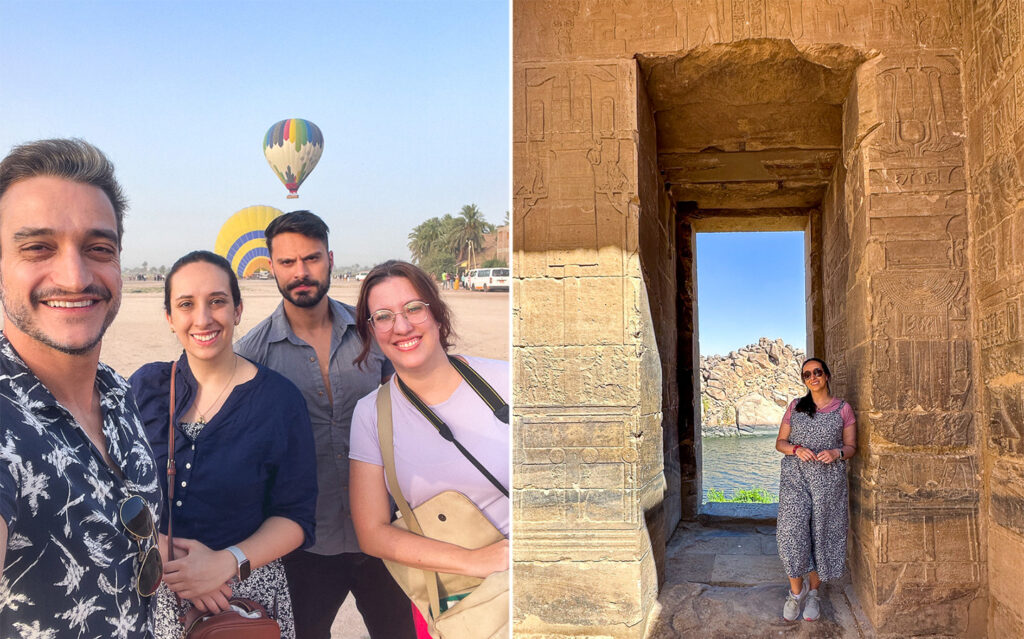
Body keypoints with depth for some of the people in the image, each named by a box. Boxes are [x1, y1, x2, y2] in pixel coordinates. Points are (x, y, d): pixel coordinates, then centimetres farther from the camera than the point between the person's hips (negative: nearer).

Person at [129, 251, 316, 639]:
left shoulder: (279, 399, -8)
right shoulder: (145, 387, -1)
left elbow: (295, 517, -6)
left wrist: (227, 563, -20)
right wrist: (167, 557, -18)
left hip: (247, 592, -2)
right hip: (150, 592, 2)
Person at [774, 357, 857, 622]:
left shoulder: (843, 409, 5)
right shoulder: (795, 407, 8)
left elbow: (851, 447, 7)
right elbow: (780, 442, 9)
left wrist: (836, 453, -15)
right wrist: (796, 449, -12)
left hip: (829, 480, 0)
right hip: (795, 477, 1)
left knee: (822, 534, 2)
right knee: (793, 533, -8)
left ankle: (812, 592, 21)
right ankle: (796, 591, 11)